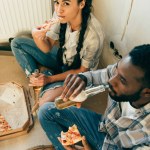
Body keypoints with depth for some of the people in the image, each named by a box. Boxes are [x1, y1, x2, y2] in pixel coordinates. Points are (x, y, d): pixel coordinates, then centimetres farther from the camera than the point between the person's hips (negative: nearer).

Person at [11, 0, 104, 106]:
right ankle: (36, 79, -1)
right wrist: (38, 37, -33)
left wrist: (50, 79, -20)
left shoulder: (93, 35, -34)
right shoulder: (61, 14, -21)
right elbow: (47, 48, -10)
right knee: (17, 43, 0)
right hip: (61, 56, 5)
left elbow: (83, 70, -18)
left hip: (77, 73, -4)